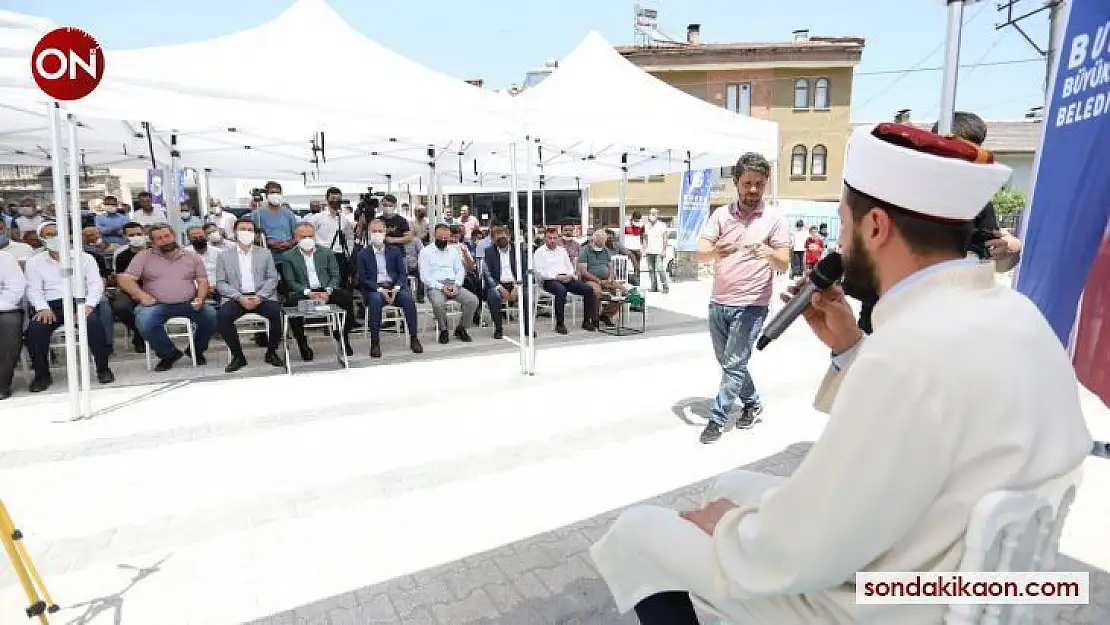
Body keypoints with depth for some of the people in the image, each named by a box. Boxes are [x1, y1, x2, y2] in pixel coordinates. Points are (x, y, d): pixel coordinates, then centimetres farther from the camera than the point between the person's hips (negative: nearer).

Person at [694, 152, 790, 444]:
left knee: (734, 364, -4)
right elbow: (700, 252, -6)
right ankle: (752, 403, 38)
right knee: (727, 361, 17)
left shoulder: (775, 220, -3)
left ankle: (717, 418, 10)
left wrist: (768, 253, -32)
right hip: (718, 302, 4)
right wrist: (716, 250, -29)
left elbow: (784, 264, -9)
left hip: (751, 305, -4)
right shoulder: (720, 214, 4)